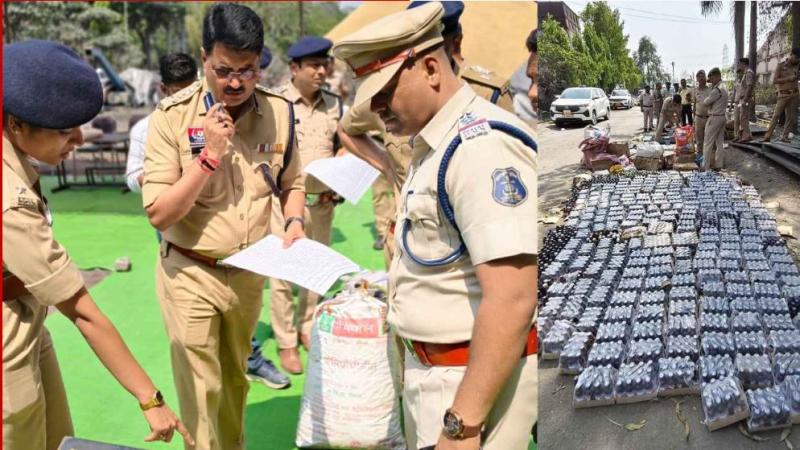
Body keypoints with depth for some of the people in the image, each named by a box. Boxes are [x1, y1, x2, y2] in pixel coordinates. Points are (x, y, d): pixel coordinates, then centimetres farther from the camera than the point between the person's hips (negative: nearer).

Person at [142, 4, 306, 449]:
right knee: (202, 390, 1)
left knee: (235, 379, 23)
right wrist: (208, 158, -26)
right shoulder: (173, 116, -17)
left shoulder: (279, 111, -7)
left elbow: (291, 183, 9)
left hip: (249, 272, 4)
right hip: (191, 274, -3)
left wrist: (295, 221, -11)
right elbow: (159, 214, -17)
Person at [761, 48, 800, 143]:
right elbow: (774, 81, -9)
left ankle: (784, 137, 6)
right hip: (783, 94, -4)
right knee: (776, 115, -8)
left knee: (791, 117, 1)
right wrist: (788, 78, -17)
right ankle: (767, 136, -10)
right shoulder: (780, 65, -4)